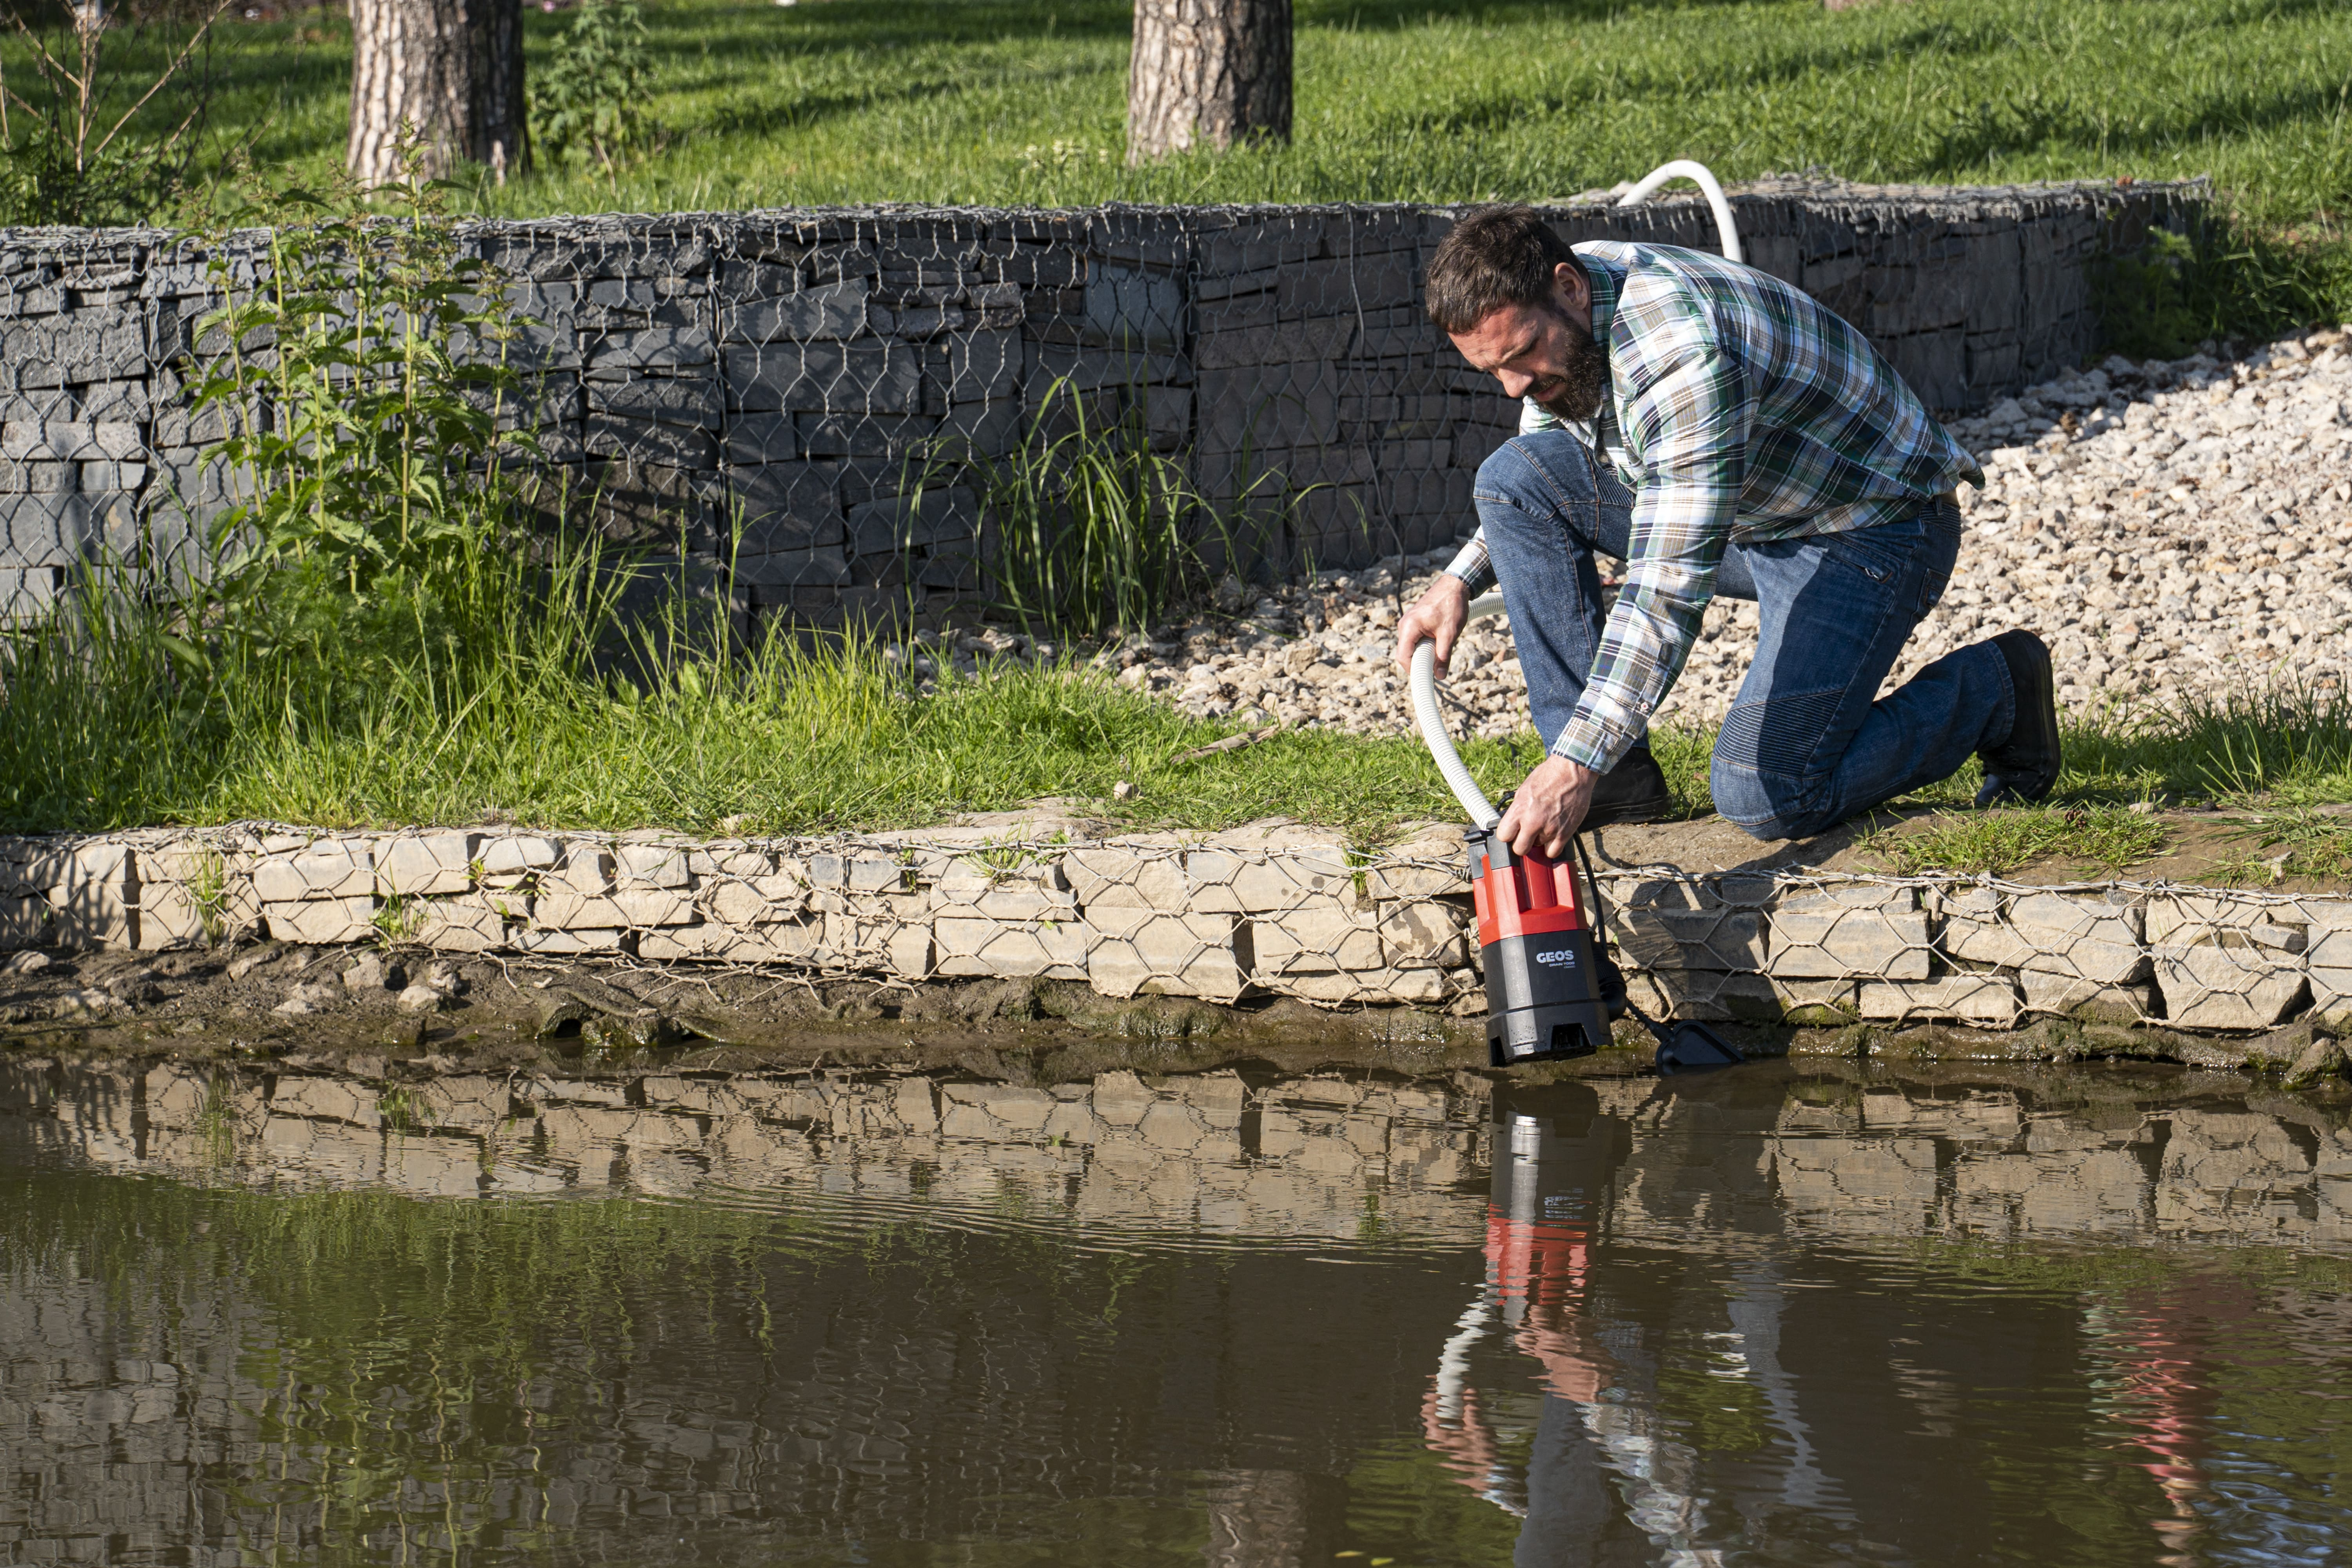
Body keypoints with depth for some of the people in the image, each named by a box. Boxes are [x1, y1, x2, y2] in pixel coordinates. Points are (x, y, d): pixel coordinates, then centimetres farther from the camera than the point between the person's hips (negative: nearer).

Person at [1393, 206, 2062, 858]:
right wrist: (1458, 580, 2)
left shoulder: (1681, 353, -36)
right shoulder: (1542, 314, -7)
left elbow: (1670, 587, -40)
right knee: (1514, 477, -7)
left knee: (1765, 797, -21)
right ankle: (1620, 779, -4)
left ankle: (1992, 689, 4)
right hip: (1746, 512, 9)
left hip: (1868, 529, -9)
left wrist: (1575, 765, -45)